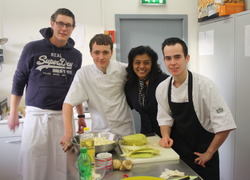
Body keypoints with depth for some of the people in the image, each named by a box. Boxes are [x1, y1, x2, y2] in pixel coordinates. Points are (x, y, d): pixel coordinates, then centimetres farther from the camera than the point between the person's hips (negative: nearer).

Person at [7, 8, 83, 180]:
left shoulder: (76, 55, 6)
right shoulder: (32, 48, -1)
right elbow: (19, 81, 5)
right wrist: (13, 112, 3)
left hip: (63, 116, 2)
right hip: (36, 115, -1)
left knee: (61, 165, 5)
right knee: (32, 163, 4)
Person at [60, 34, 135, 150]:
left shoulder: (122, 69, -5)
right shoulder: (83, 74, -9)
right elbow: (68, 103, -11)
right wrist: (68, 132, -20)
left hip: (125, 131, 1)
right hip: (100, 132, -1)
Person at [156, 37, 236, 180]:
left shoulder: (204, 85, -22)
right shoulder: (162, 88, -7)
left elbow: (225, 125, -21)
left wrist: (209, 153, -13)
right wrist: (166, 136, -12)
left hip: (201, 156, -4)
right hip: (177, 152, 4)